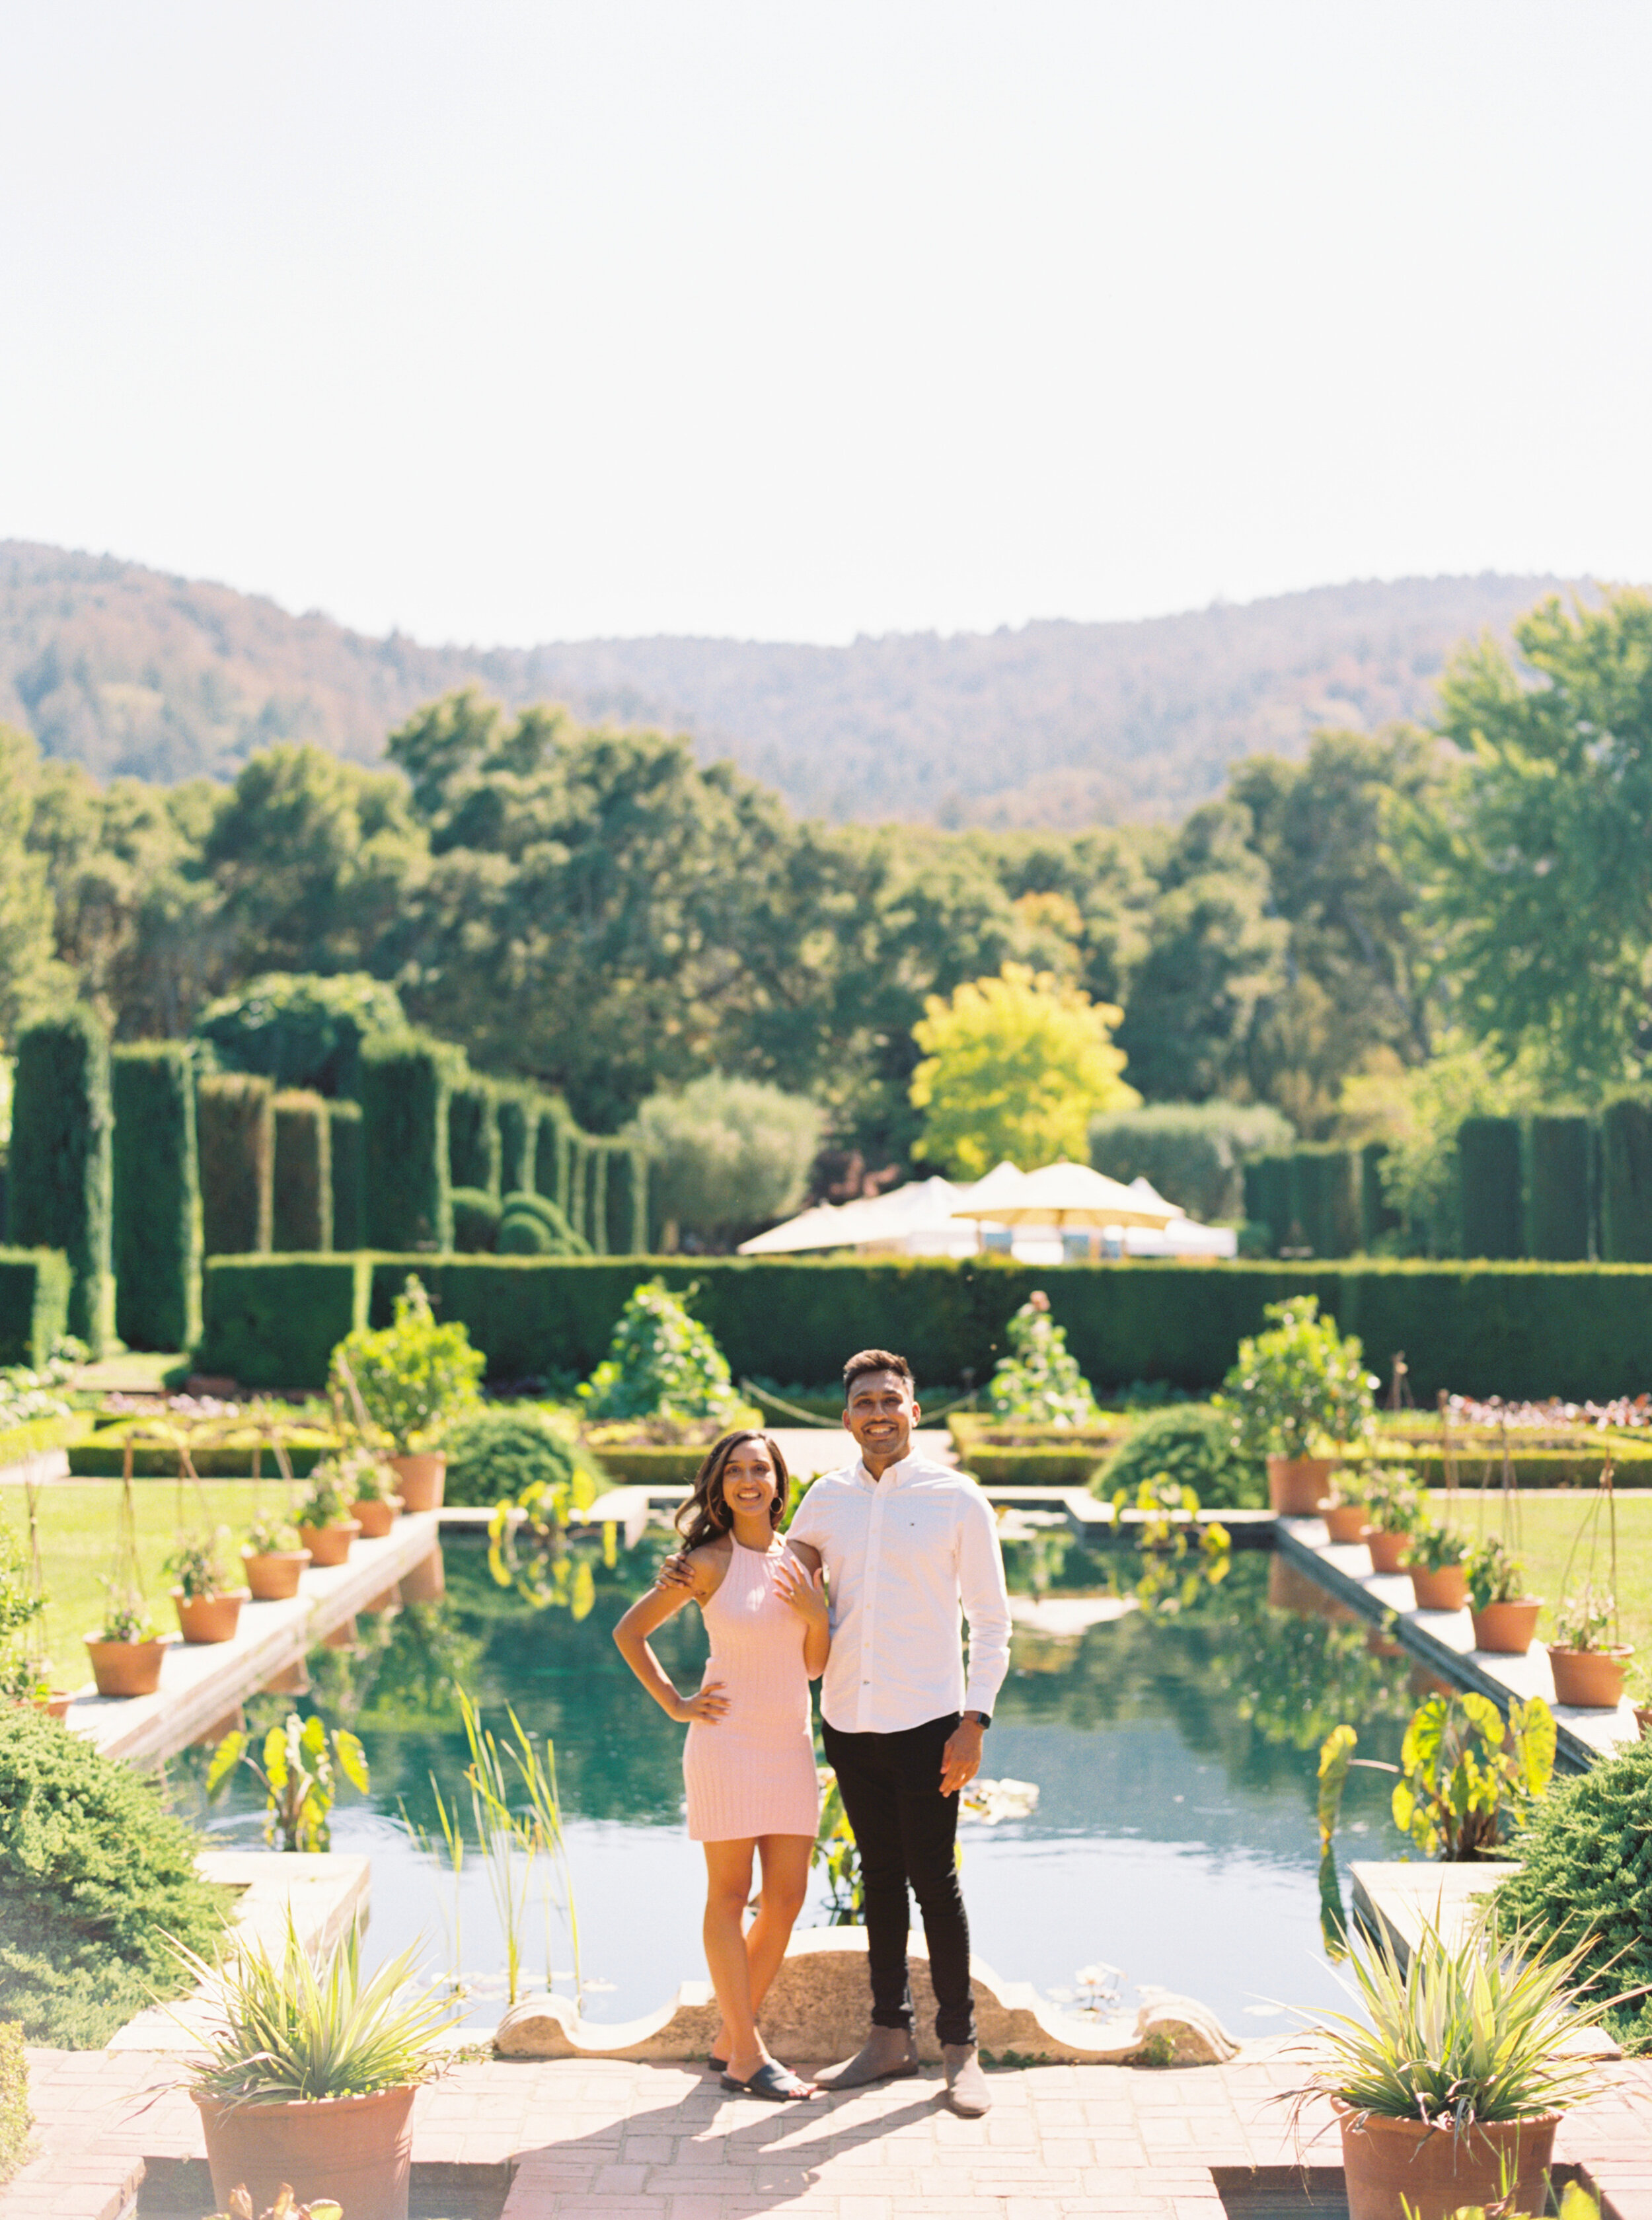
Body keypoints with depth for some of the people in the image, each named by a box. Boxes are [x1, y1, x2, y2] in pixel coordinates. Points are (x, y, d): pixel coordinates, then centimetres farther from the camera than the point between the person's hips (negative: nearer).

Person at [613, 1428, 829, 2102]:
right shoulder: (710, 1562, -7)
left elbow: (814, 1665, 9)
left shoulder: (800, 1560, 7)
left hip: (791, 1744, 6)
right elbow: (629, 1631, 0)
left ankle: (729, 2039, 19)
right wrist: (675, 1705, -3)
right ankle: (747, 2057, 3)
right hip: (729, 1743, -6)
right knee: (730, 1896, -1)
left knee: (787, 1899, 6)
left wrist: (817, 1612, -9)